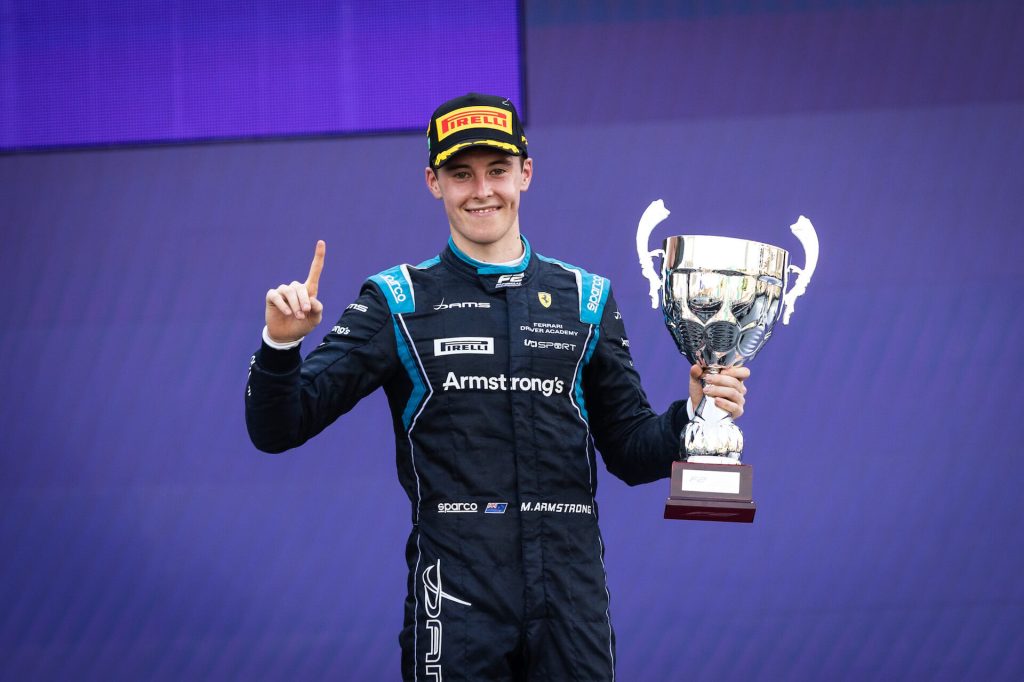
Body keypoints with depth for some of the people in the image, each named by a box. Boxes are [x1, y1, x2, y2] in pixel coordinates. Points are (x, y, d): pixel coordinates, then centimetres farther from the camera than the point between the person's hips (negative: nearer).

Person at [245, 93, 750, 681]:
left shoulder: (586, 299, 13)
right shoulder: (399, 302, 6)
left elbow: (631, 451, 16)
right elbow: (279, 428, 2)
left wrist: (693, 412, -2)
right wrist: (280, 345, -17)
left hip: (572, 602, 2)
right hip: (457, 604, -2)